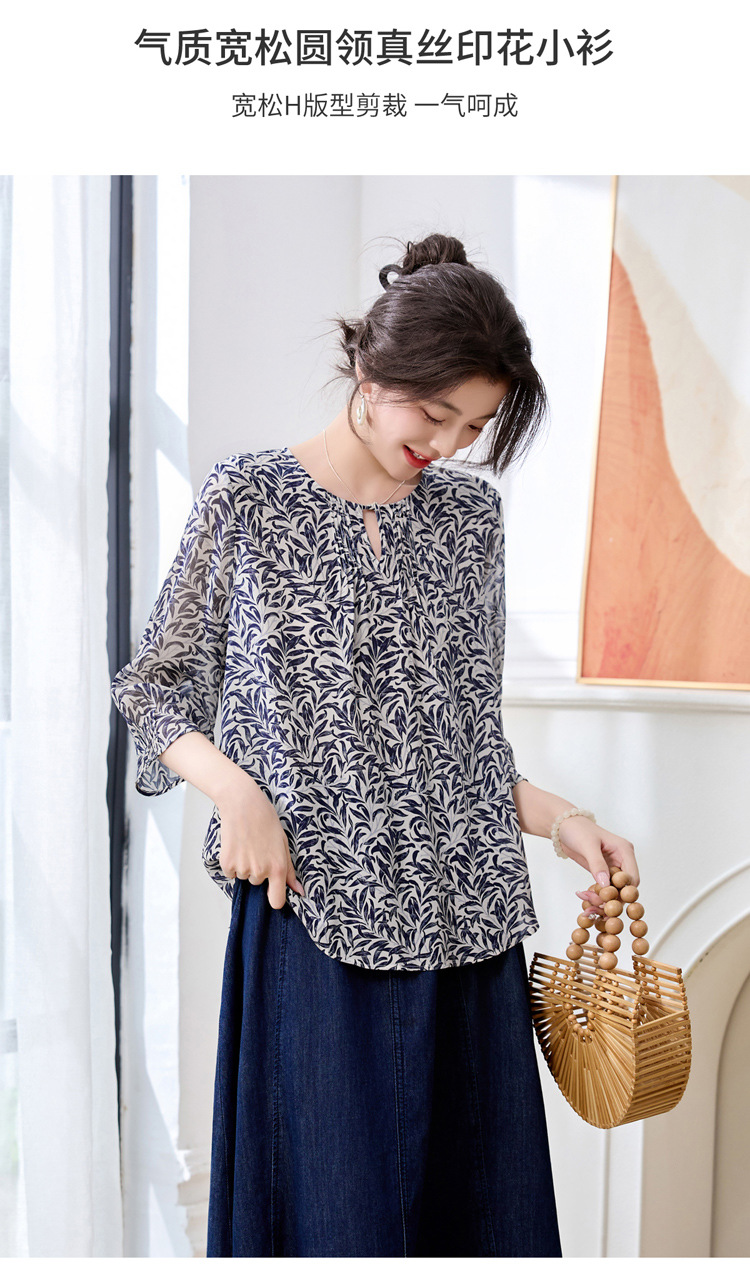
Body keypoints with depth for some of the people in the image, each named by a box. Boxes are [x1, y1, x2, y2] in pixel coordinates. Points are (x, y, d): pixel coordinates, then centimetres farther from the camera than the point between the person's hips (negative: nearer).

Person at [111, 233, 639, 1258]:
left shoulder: (472, 512, 10)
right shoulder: (248, 496, -1)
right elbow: (155, 688, 4)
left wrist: (558, 816, 2)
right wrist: (235, 789, -13)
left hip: (467, 922, 4)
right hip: (314, 912, -3)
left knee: (479, 1195, 8)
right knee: (333, 1208, 2)